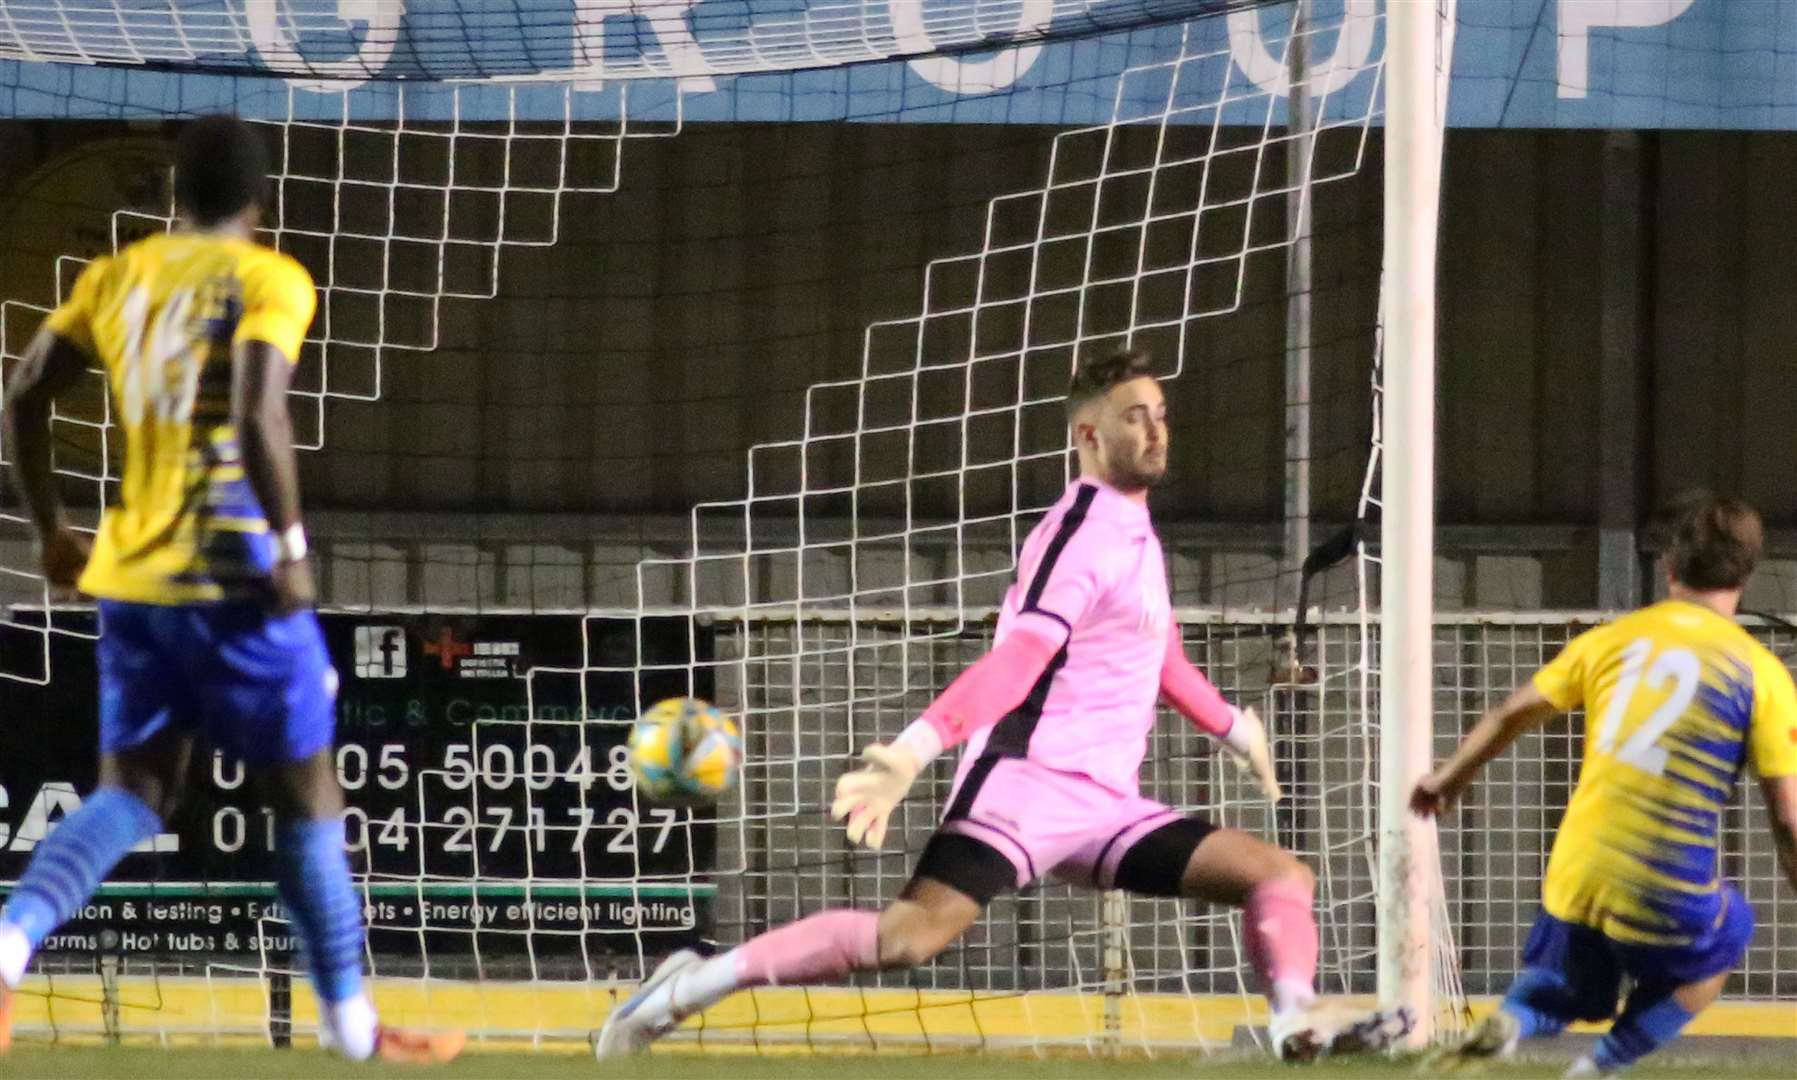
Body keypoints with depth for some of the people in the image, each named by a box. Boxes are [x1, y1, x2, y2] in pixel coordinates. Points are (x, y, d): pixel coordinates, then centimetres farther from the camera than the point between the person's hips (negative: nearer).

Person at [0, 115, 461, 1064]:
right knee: (306, 795, 8)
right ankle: (350, 1021, 15)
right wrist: (292, 547, -16)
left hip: (130, 579, 5)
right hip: (235, 576, -5)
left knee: (130, 794, 10)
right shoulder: (266, 281, -8)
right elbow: (258, 418, -23)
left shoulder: (118, 276, 10)